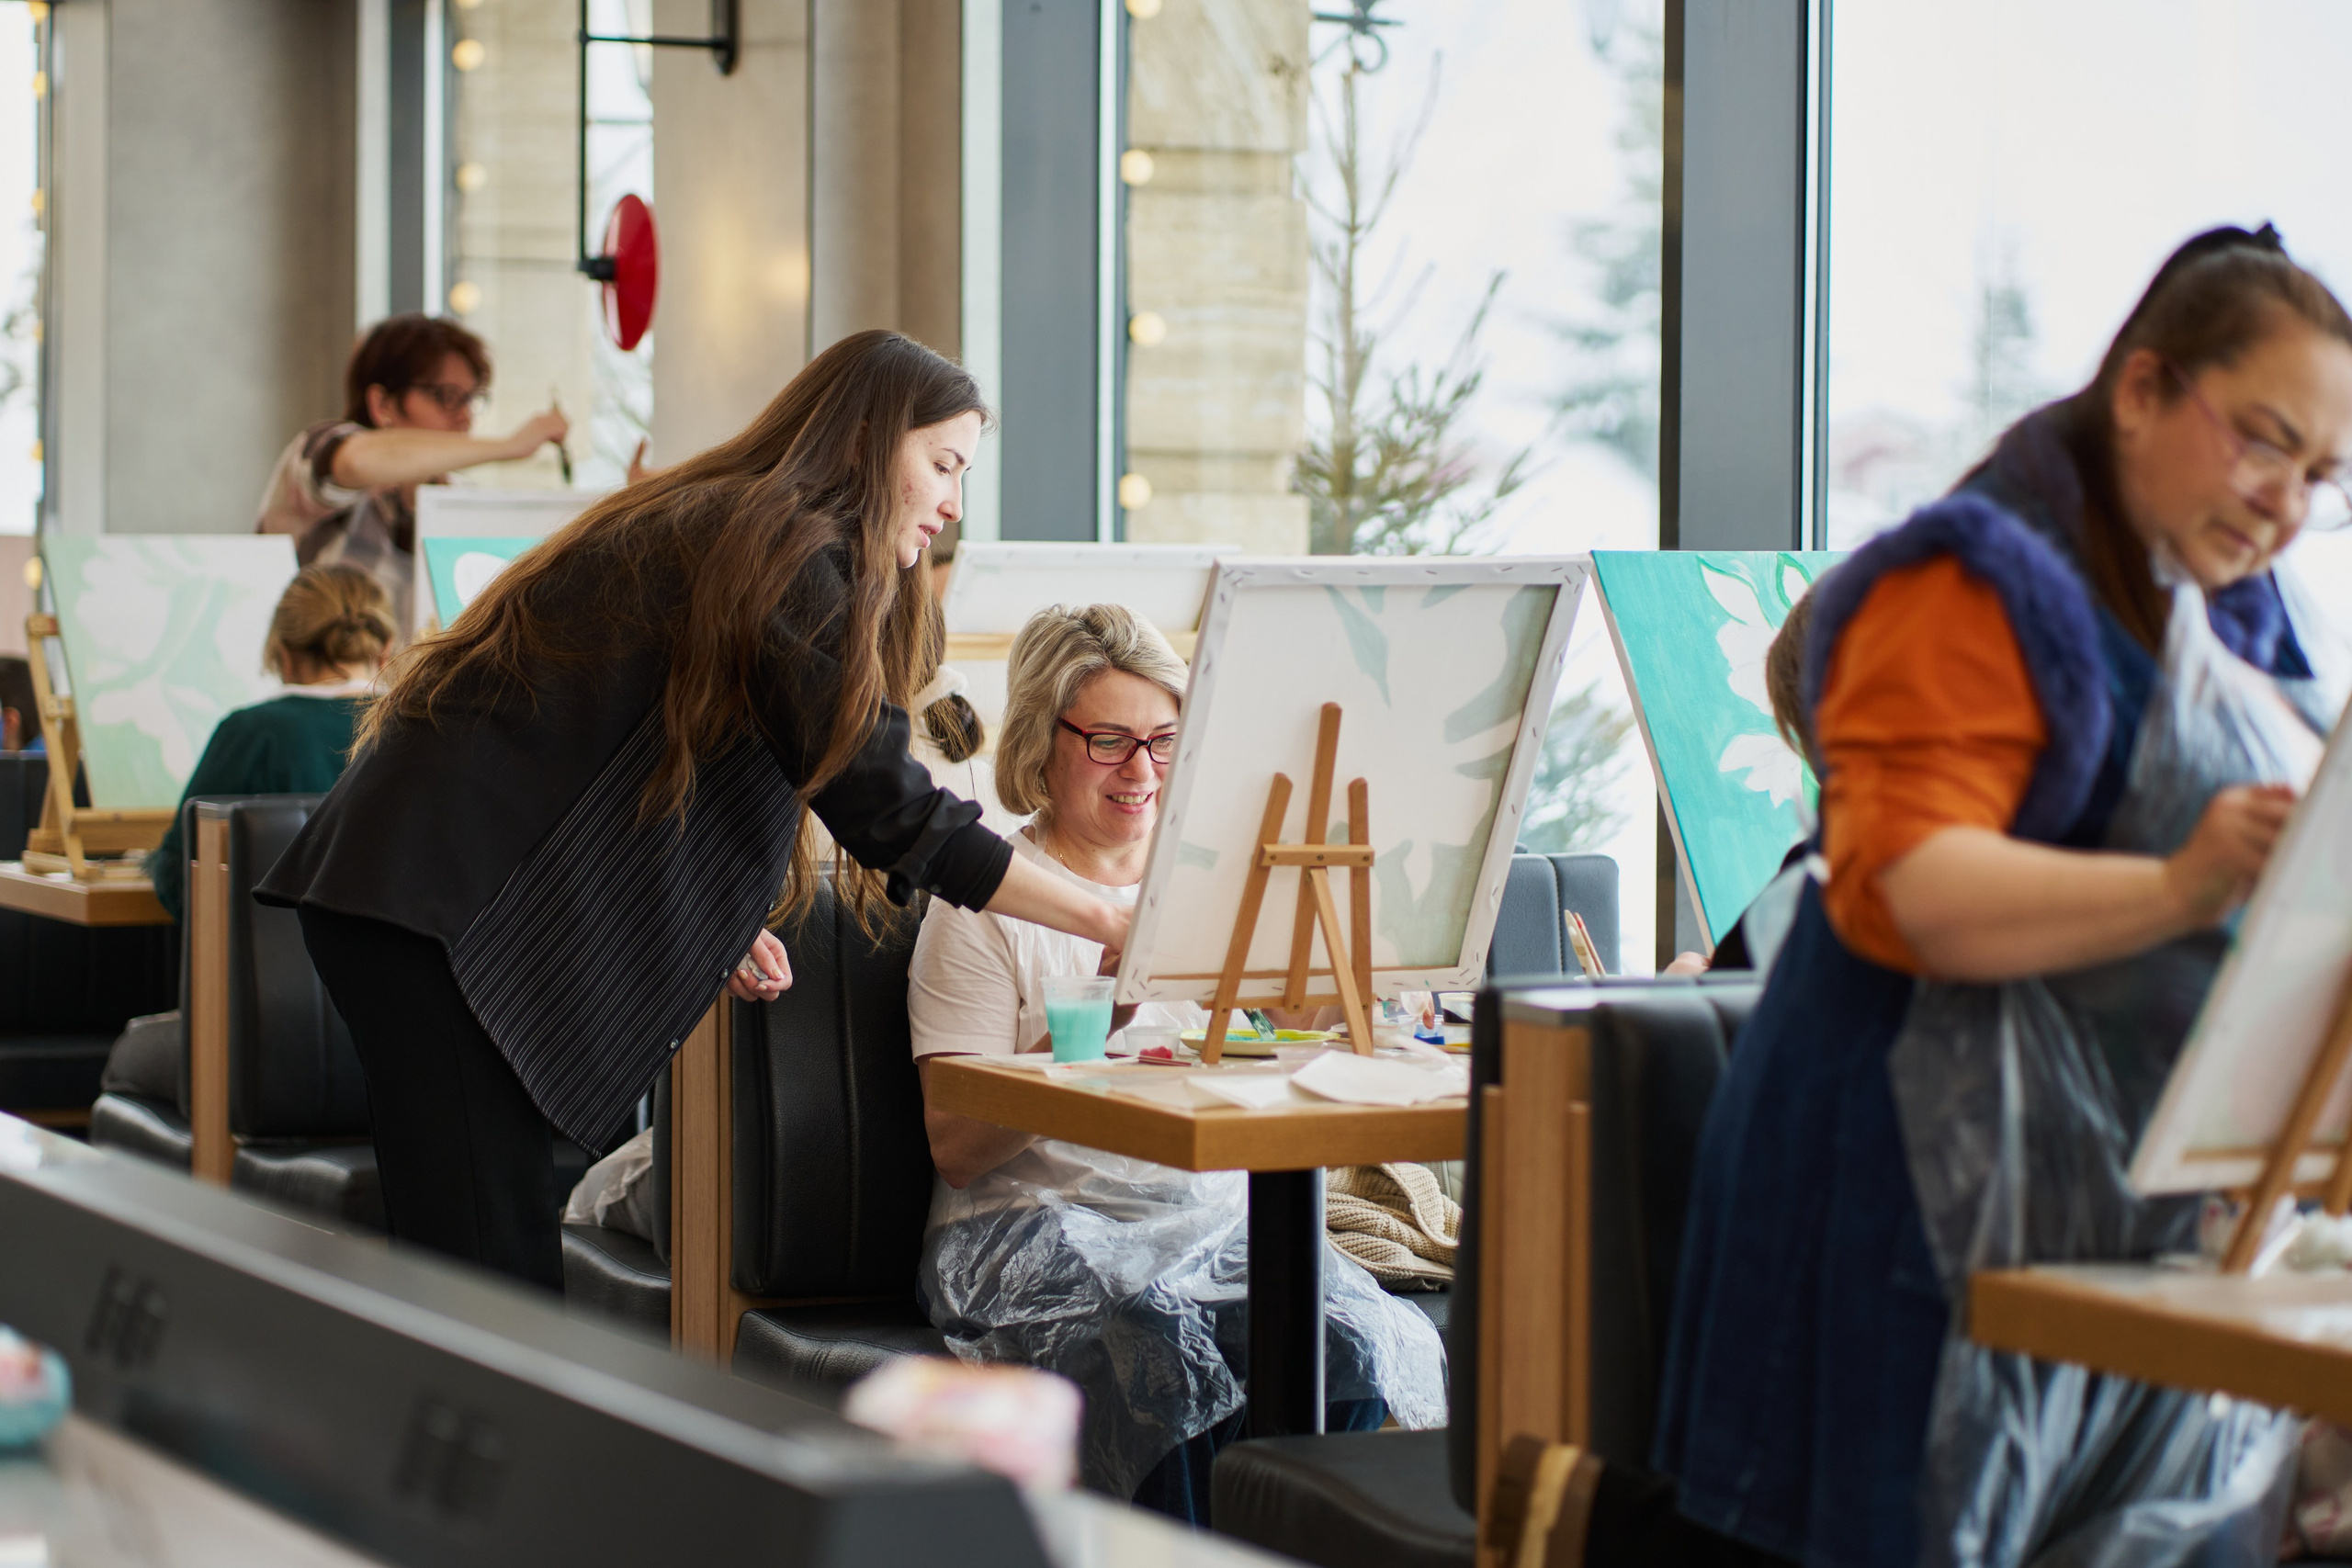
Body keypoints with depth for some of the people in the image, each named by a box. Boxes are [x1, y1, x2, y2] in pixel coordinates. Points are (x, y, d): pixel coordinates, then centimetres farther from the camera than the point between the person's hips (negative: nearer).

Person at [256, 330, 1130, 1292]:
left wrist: (715, 922, 13)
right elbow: (886, 805, -13)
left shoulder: (715, 524, 20)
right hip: (432, 897, -10)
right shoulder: (788, 555, -10)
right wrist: (1103, 923, -9)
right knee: (491, 1260, -13)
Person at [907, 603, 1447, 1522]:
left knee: (1352, 1347, -28)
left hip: (1220, 1218, 4)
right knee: (1166, 1355, -36)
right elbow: (955, 1148, -6)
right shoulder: (986, 905, 3)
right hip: (1042, 1228, -4)